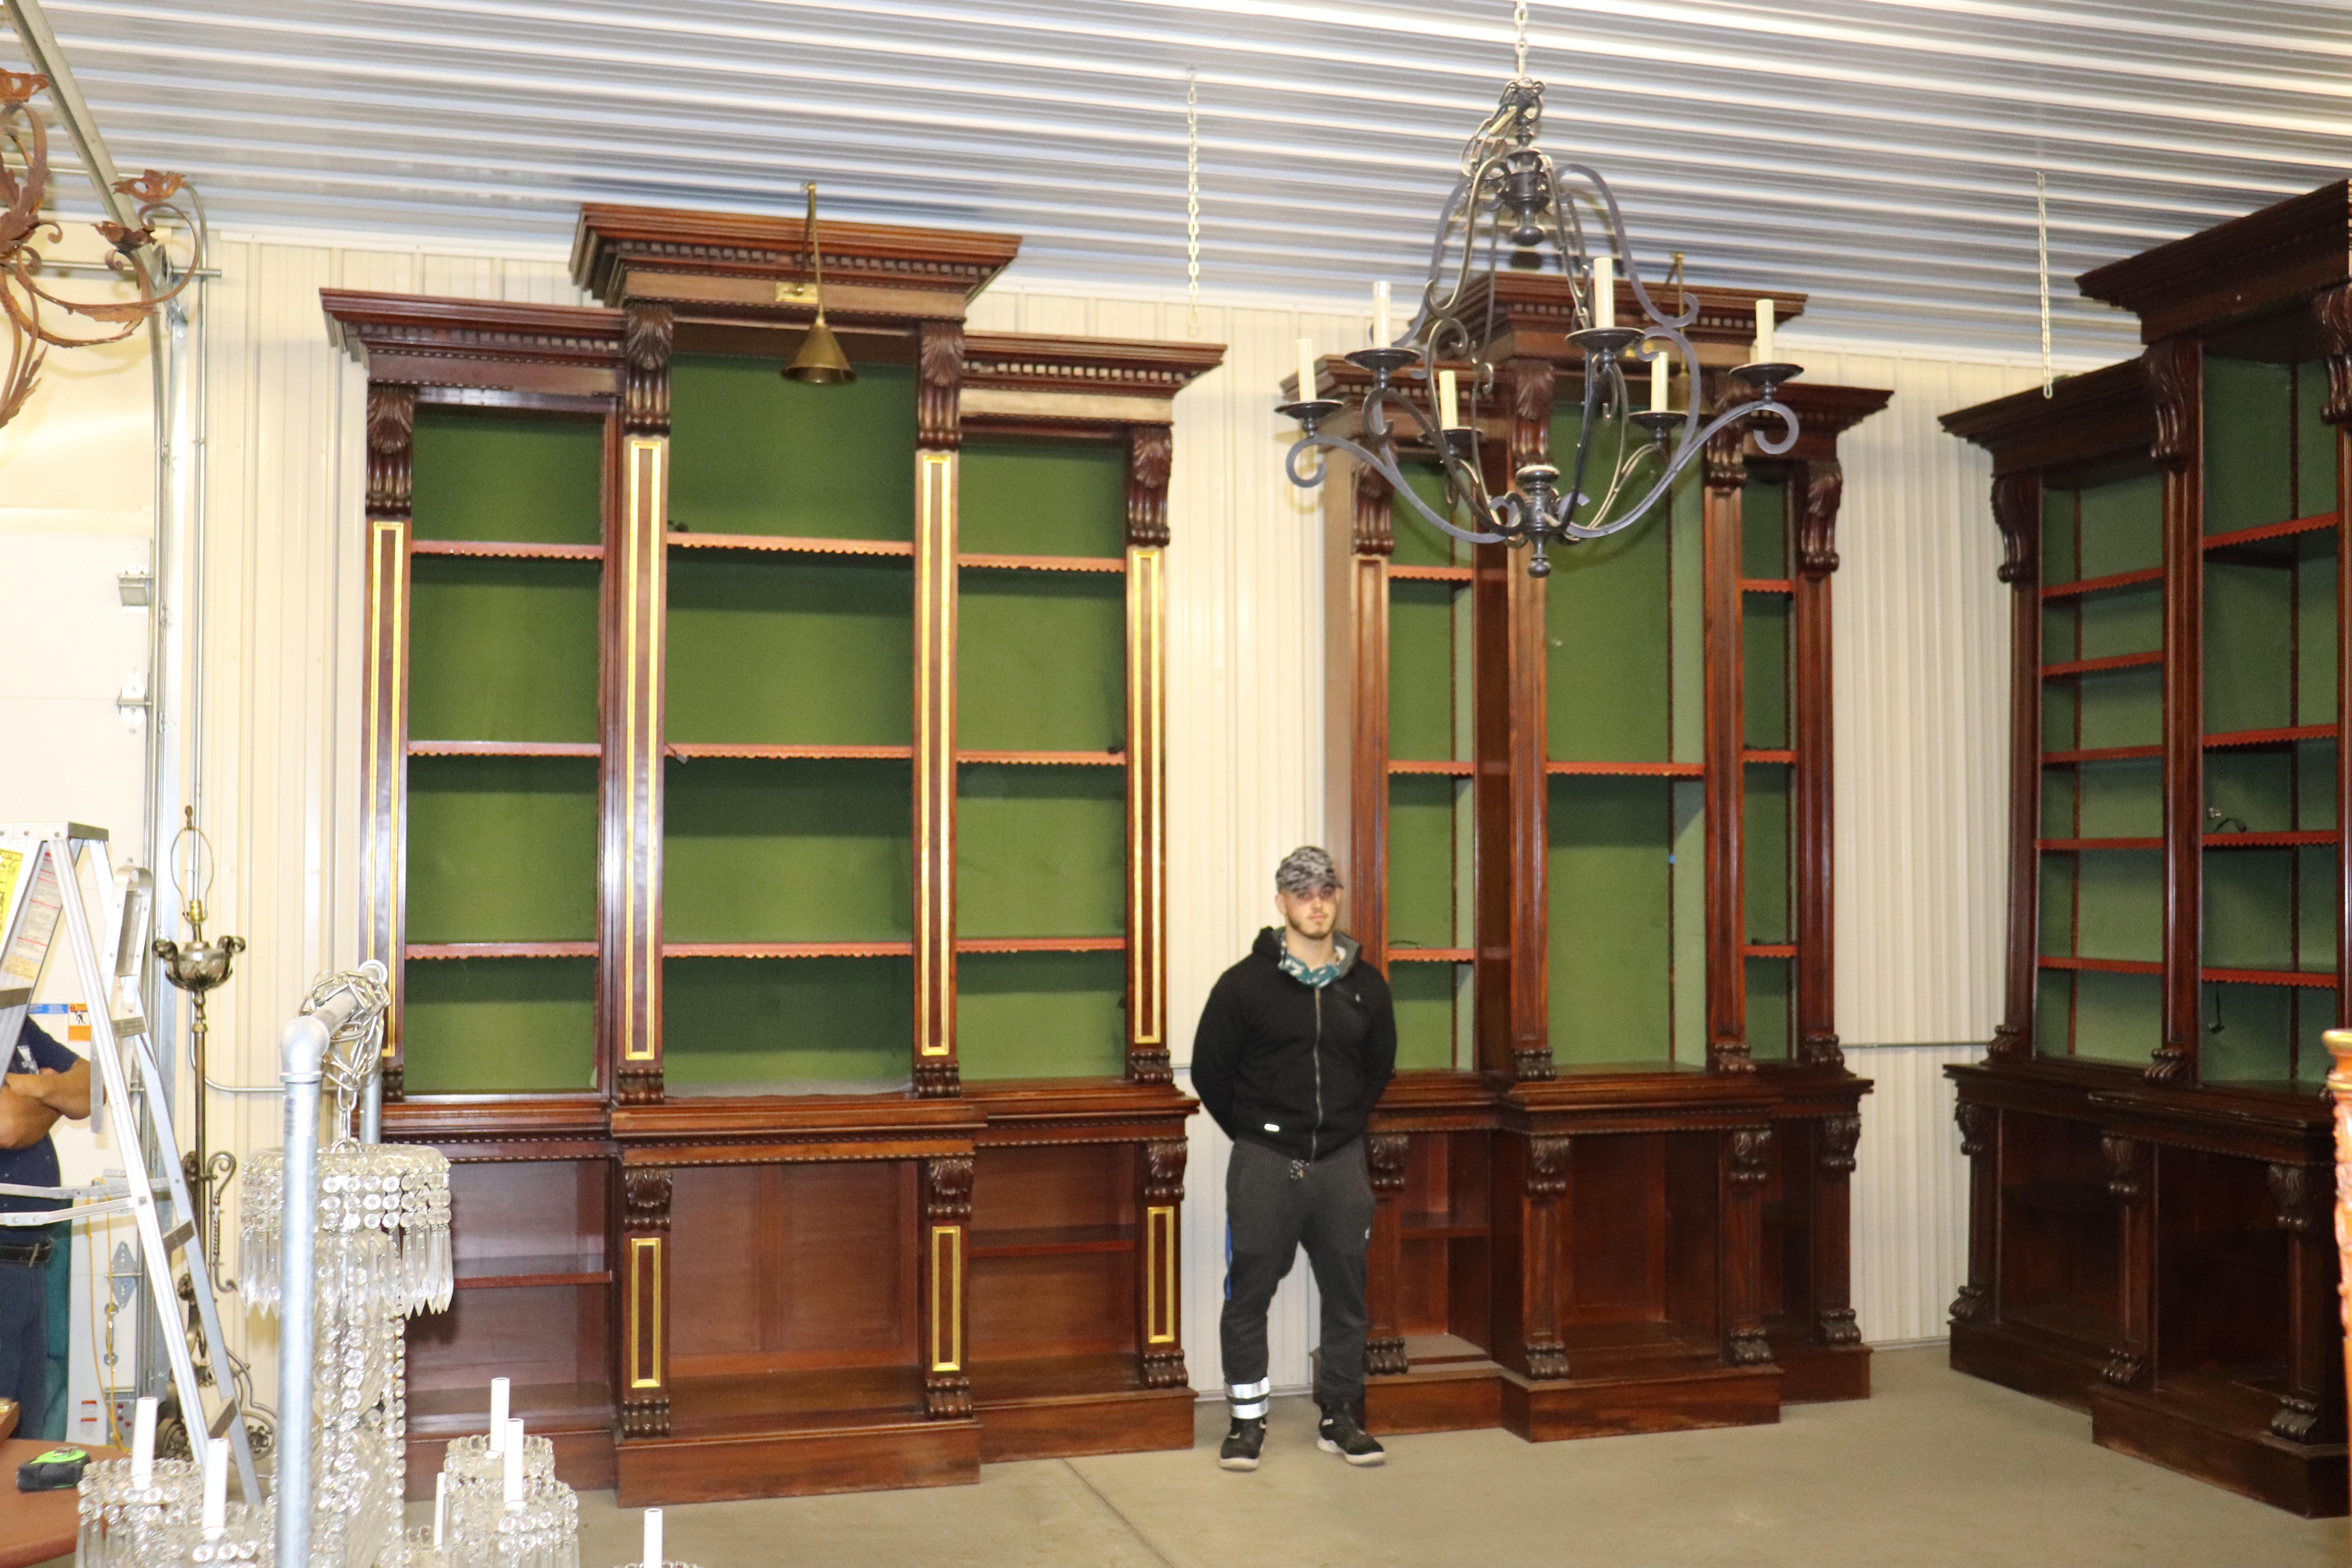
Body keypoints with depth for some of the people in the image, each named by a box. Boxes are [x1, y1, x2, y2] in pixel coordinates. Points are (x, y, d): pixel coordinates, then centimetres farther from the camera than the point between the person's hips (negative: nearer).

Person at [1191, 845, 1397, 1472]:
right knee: (1249, 1294, 1)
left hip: (1341, 1163, 3)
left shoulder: (1365, 986, 5)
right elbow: (1210, 1071, 1)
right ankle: (1247, 1421, 14)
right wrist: (1252, 1134, 4)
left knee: (1348, 1295, 8)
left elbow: (1380, 1066, 19)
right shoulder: (1245, 984, -5)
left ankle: (1340, 1416, 21)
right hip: (1264, 1163, -3)